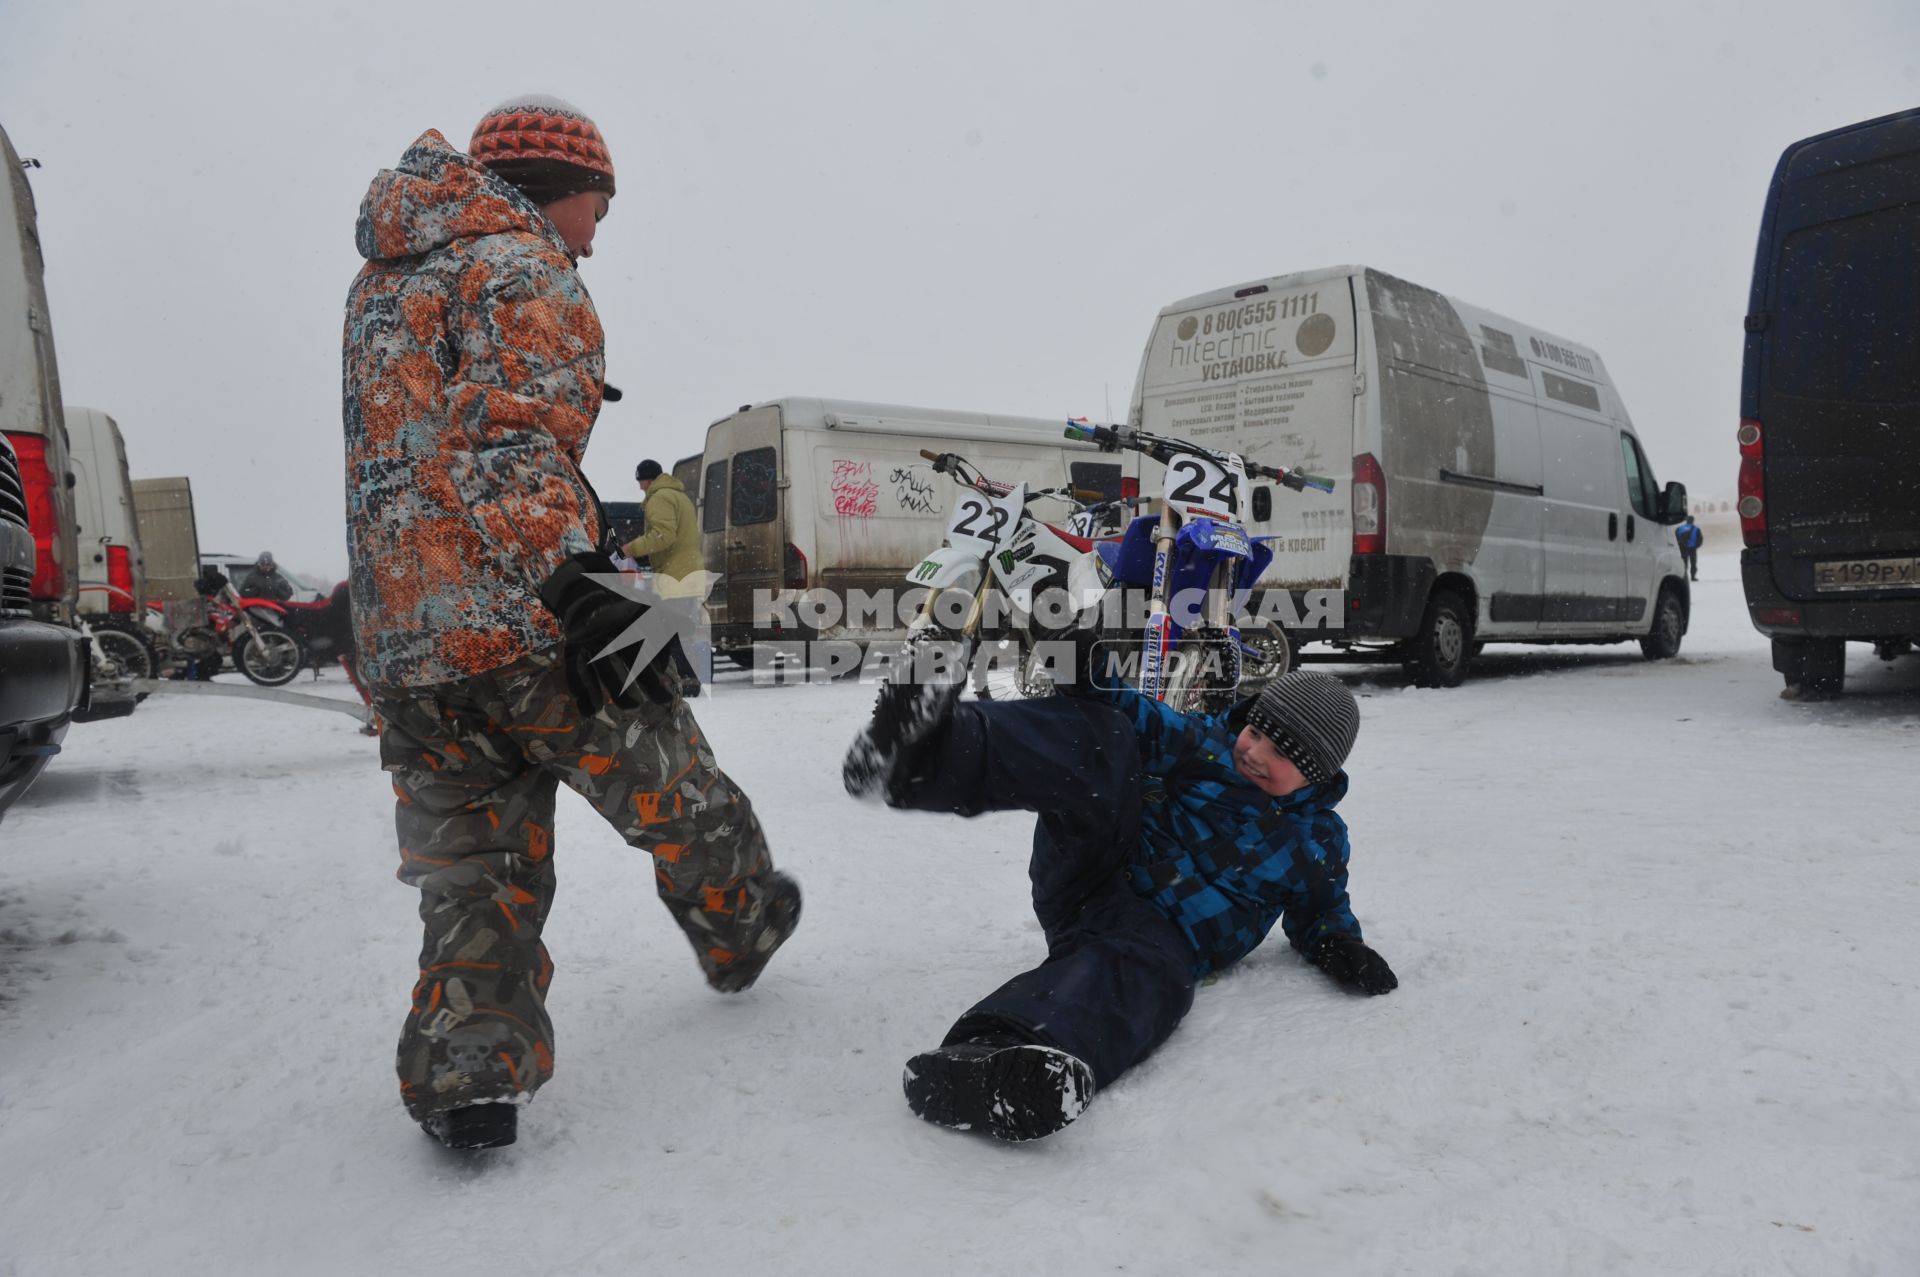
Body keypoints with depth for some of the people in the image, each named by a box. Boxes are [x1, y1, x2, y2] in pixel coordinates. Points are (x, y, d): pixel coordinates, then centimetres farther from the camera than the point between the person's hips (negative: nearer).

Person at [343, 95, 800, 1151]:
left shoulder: (378, 283, 23)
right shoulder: (520, 267, -5)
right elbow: (508, 435, -21)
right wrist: (572, 580, -29)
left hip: (399, 640, 8)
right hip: (524, 625, -8)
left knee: (470, 861, 13)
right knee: (674, 795, 13)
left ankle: (466, 1079, 9)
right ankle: (740, 934, 34)